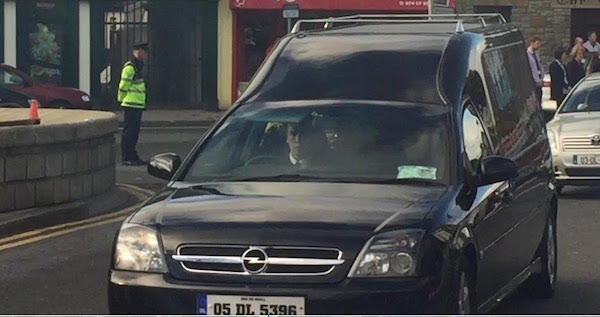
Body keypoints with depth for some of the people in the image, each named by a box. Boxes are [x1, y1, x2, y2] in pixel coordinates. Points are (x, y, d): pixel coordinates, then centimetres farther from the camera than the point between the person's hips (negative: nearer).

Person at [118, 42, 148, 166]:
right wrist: (122, 100, -8)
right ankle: (126, 158, -6)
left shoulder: (137, 67, 19)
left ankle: (132, 156, 17)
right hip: (131, 105, -10)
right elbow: (123, 86, -15)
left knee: (134, 132, 12)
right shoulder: (130, 67, -14)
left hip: (137, 105, 10)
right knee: (129, 131, -8)